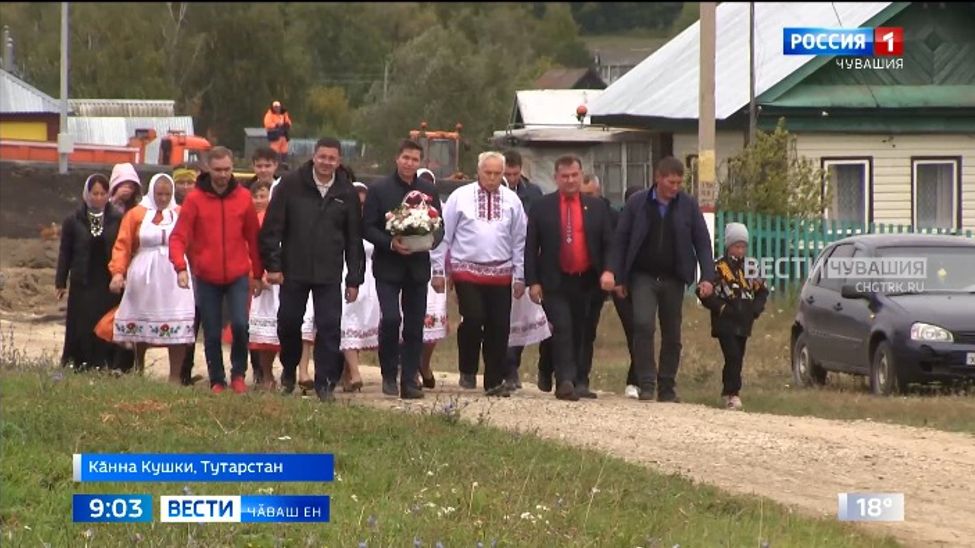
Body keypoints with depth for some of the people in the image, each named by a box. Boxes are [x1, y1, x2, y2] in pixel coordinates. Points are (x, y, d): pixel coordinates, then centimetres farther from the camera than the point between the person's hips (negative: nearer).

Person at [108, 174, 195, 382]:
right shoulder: (136, 215, 4)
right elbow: (122, 246, 0)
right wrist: (118, 272, -14)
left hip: (173, 279, 0)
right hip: (144, 278, 0)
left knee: (178, 331, -9)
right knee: (141, 326, 8)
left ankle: (175, 377, -5)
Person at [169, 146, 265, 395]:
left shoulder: (243, 198, 2)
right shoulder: (195, 199, -4)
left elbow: (253, 238, 9)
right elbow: (178, 237, -8)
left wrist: (257, 274, 11)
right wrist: (180, 267, -23)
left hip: (238, 276, 0)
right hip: (206, 278, 0)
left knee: (240, 324, -16)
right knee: (211, 334, 4)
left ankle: (238, 374, 4)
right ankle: (217, 381, 18)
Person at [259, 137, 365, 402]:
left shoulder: (346, 193, 3)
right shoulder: (291, 184, -3)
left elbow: (354, 239, 8)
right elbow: (272, 227, -2)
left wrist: (354, 278, 5)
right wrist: (273, 265, -7)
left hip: (329, 274, 0)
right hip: (293, 271, 0)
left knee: (329, 328, -5)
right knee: (288, 322, 8)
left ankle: (325, 383, 1)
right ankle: (289, 370, 32)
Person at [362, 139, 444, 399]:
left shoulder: (429, 191, 9)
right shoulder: (380, 189, -1)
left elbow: (439, 227, 12)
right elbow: (368, 228, -3)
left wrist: (431, 240, -11)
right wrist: (391, 244, -18)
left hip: (417, 266, 3)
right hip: (388, 266, -3)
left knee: (415, 326, 4)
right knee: (390, 318, -16)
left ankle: (409, 381, 9)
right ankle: (389, 374, 2)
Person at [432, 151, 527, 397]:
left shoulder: (512, 201, 7)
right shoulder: (460, 197, 0)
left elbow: (519, 241, 11)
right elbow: (444, 235, 2)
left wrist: (520, 276, 9)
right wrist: (438, 270, 0)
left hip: (500, 274, 3)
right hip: (467, 271, -3)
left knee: (499, 328, 2)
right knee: (474, 319, -16)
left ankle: (494, 382, 13)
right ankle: (467, 370, 7)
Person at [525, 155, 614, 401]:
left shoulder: (597, 207, 9)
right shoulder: (542, 208, 3)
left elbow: (608, 244, 9)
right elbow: (530, 247, 2)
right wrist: (533, 281, -6)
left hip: (587, 282, 2)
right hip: (555, 283, -2)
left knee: (584, 334, 7)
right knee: (562, 330, -13)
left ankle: (580, 382, 15)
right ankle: (565, 381, -15)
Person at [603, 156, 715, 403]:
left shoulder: (688, 205, 2)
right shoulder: (637, 203, -1)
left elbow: (702, 242, 4)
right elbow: (621, 240, 3)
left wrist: (707, 276, -6)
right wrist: (617, 276, -2)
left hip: (673, 279, 2)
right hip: (643, 276, -2)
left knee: (672, 335, 6)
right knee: (643, 325, -19)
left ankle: (667, 388, 16)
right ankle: (646, 383, -14)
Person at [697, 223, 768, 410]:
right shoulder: (718, 268, -6)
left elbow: (762, 290, 20)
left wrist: (756, 309, 3)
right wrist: (720, 307, -14)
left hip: (744, 323, 6)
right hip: (725, 322, -6)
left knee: (737, 359, 9)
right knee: (733, 356, -16)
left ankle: (727, 392, 19)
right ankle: (732, 393, -16)